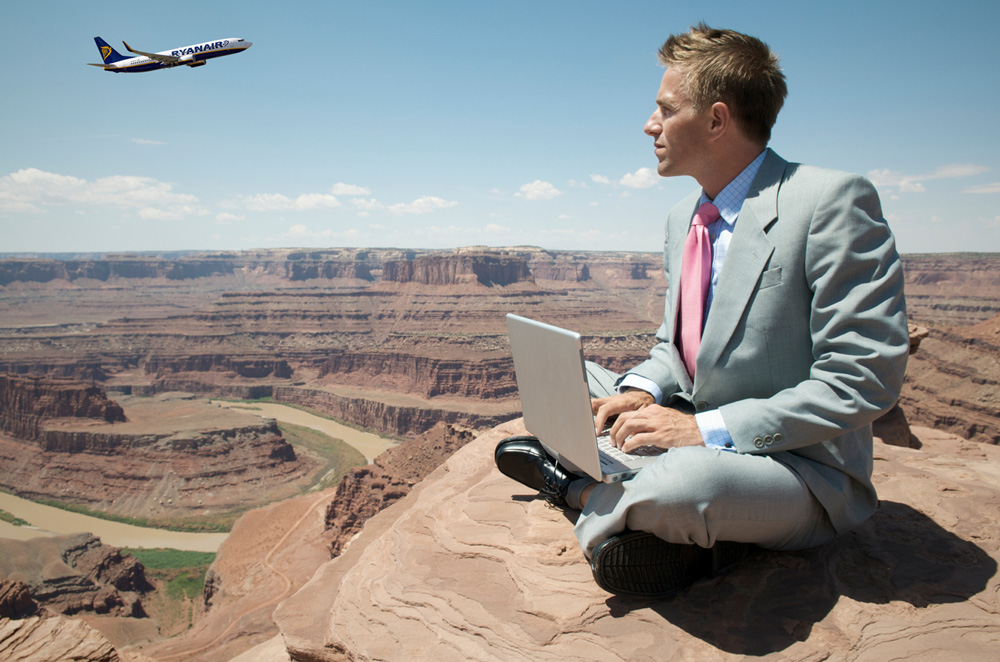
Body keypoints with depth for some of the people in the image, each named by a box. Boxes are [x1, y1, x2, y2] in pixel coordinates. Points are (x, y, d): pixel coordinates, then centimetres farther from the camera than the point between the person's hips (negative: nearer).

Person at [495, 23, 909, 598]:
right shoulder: (683, 219, 8)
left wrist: (709, 429, -26)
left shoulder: (833, 201, -17)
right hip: (699, 440, 8)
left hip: (802, 470, -7)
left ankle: (579, 490, -7)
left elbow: (864, 379, -21)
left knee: (686, 482, -39)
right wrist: (642, 390, -7)